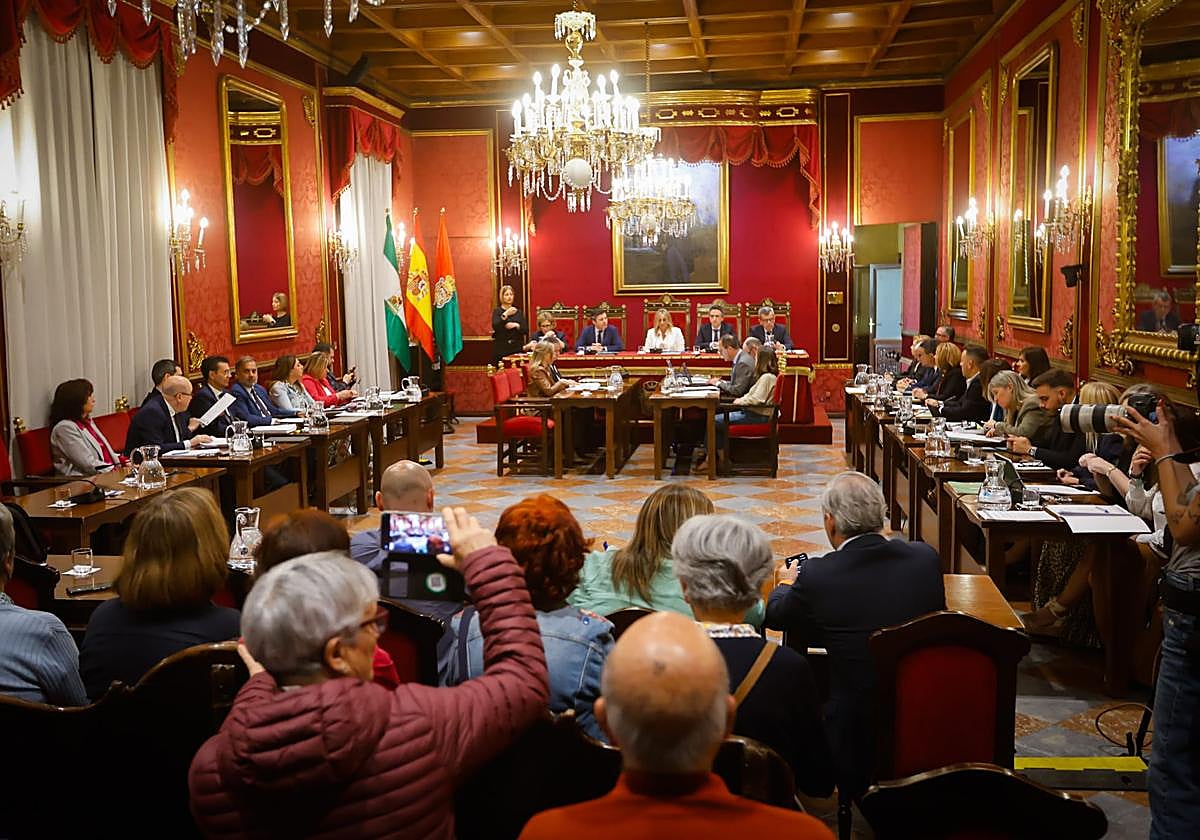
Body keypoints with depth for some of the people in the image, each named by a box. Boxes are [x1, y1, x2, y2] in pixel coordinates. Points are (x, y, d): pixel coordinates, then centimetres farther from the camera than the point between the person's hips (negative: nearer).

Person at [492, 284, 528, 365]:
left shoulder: (518, 312, 14)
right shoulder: (497, 311, 4)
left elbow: (526, 330, 7)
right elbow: (495, 327, -13)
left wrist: (516, 325, -11)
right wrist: (505, 315, -22)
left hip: (517, 348, 3)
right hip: (501, 349, -2)